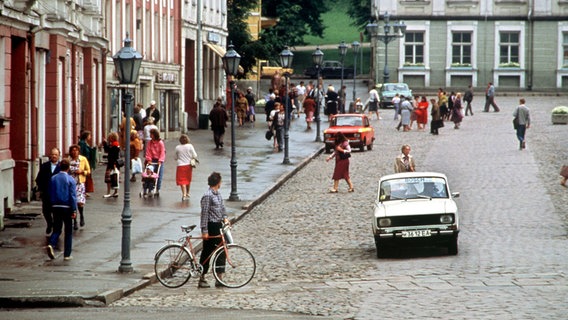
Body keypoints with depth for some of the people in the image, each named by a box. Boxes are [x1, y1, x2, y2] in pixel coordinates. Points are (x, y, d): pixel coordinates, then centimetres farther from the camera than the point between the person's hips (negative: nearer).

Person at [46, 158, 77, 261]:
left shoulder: (53, 178, 4)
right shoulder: (70, 180, -8)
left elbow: (50, 194, 9)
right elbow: (73, 196, -11)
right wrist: (74, 211, -10)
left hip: (56, 207, 3)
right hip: (67, 207, -3)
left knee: (56, 229, 11)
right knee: (68, 231, 7)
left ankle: (51, 244, -18)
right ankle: (67, 254, 8)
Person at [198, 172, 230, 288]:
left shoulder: (218, 193, 11)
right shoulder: (207, 195, -16)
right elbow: (204, 213, -18)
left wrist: (225, 217, 1)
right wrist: (204, 230, -19)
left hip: (218, 225, 9)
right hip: (211, 227, -9)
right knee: (207, 253, -1)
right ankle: (202, 279, 6)